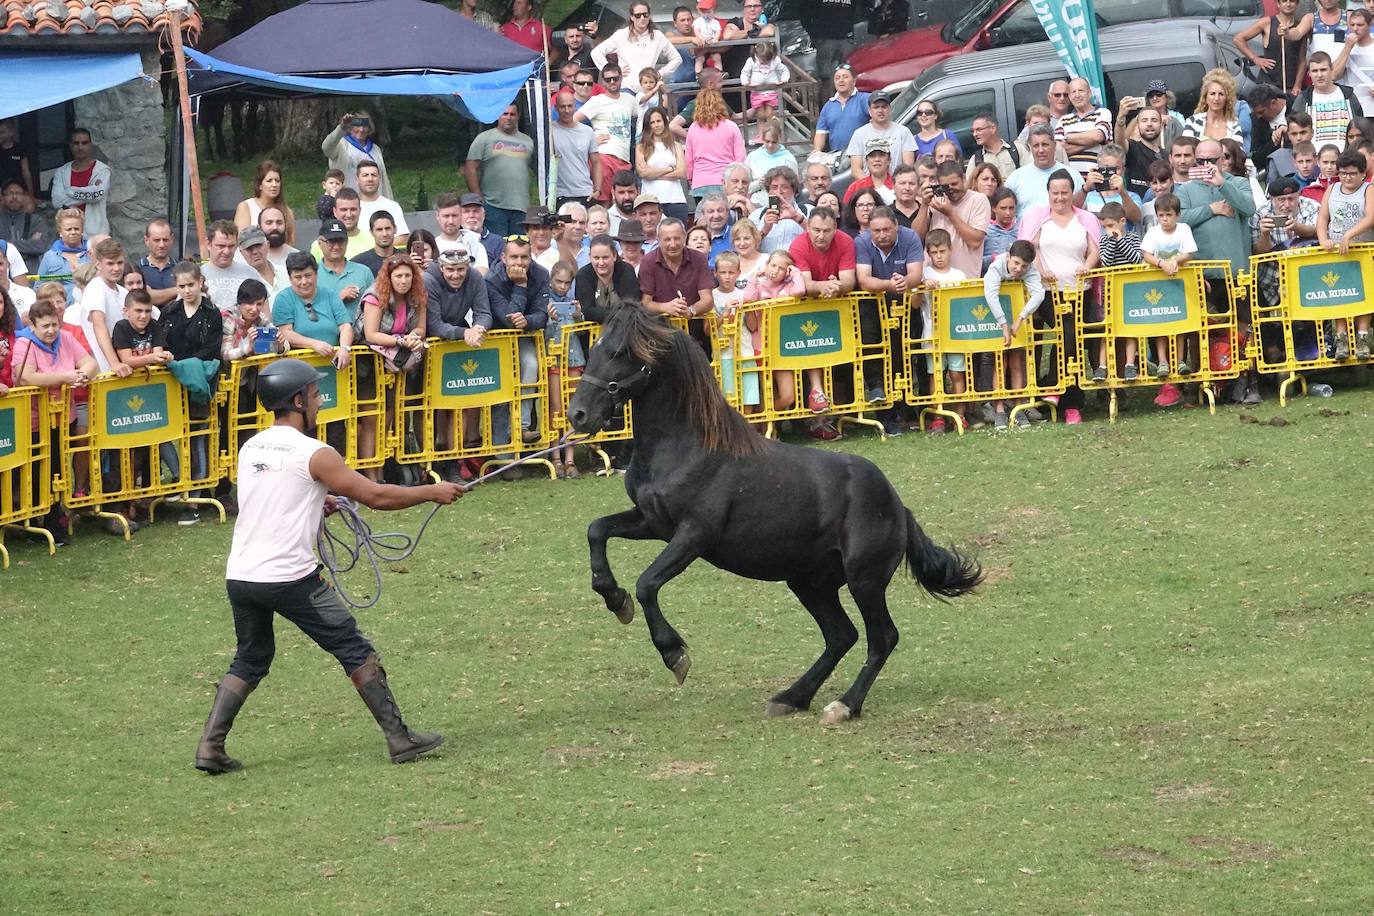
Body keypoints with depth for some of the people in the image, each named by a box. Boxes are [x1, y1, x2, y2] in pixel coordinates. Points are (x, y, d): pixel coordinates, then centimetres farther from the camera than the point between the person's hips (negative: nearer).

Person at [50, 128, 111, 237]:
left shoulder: (102, 170, 0)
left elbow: (98, 193, -17)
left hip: (95, 232, -3)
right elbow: (57, 201, -5)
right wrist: (87, 194, -8)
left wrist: (70, 191, -5)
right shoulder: (61, 172, 9)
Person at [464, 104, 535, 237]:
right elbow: (470, 169, -1)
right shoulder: (484, 139, 5)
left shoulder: (528, 141, 16)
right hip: (494, 207, -4)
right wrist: (478, 199, -8)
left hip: (521, 208, 4)